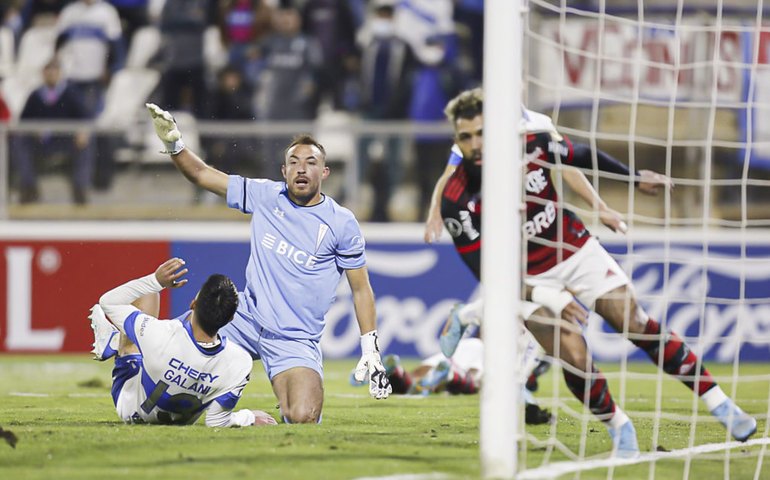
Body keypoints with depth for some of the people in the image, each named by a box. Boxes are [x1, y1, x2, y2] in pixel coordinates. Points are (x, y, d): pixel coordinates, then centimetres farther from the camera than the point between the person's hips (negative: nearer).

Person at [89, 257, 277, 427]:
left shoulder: (160, 335, -42)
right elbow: (217, 421, -25)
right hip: (180, 419, 2)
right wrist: (250, 417, -6)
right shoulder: (239, 363, -38)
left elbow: (108, 302, -24)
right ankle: (115, 341, 40)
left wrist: (155, 280, -25)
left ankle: (111, 340, 32)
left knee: (147, 294, 2)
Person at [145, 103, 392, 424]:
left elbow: (361, 289, 0)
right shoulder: (265, 196, 3)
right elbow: (201, 174, 8)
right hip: (247, 322, 3)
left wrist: (371, 352, -4)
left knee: (302, 419, -24)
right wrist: (173, 144, -11)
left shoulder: (342, 223, -5)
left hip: (296, 340, -3)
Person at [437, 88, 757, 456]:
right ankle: (618, 426, 9)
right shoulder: (457, 202, -24)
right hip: (529, 280, -2)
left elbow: (584, 157, 4)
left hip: (578, 251, 2)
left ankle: (718, 403, 5)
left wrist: (636, 177, 6)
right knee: (574, 358, -18)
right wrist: (544, 297, -28)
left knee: (638, 325, -4)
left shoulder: (532, 146, -18)